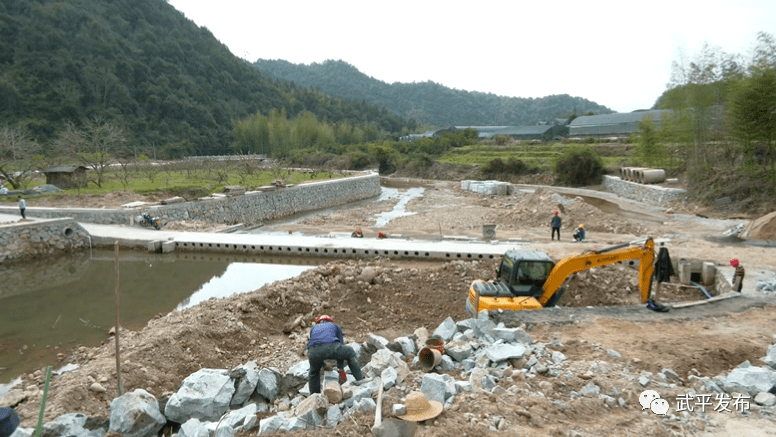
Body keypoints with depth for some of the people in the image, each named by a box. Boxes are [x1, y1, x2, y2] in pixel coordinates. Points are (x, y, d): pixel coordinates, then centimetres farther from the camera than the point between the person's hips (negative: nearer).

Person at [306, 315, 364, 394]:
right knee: (350, 353, 27)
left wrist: (324, 366, 45)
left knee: (314, 372, 34)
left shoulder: (313, 329, 41)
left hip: (313, 352, 2)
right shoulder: (335, 326, 37)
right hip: (330, 347, -2)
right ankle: (360, 380, 21)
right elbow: (340, 344, 32)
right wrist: (341, 369, 34)